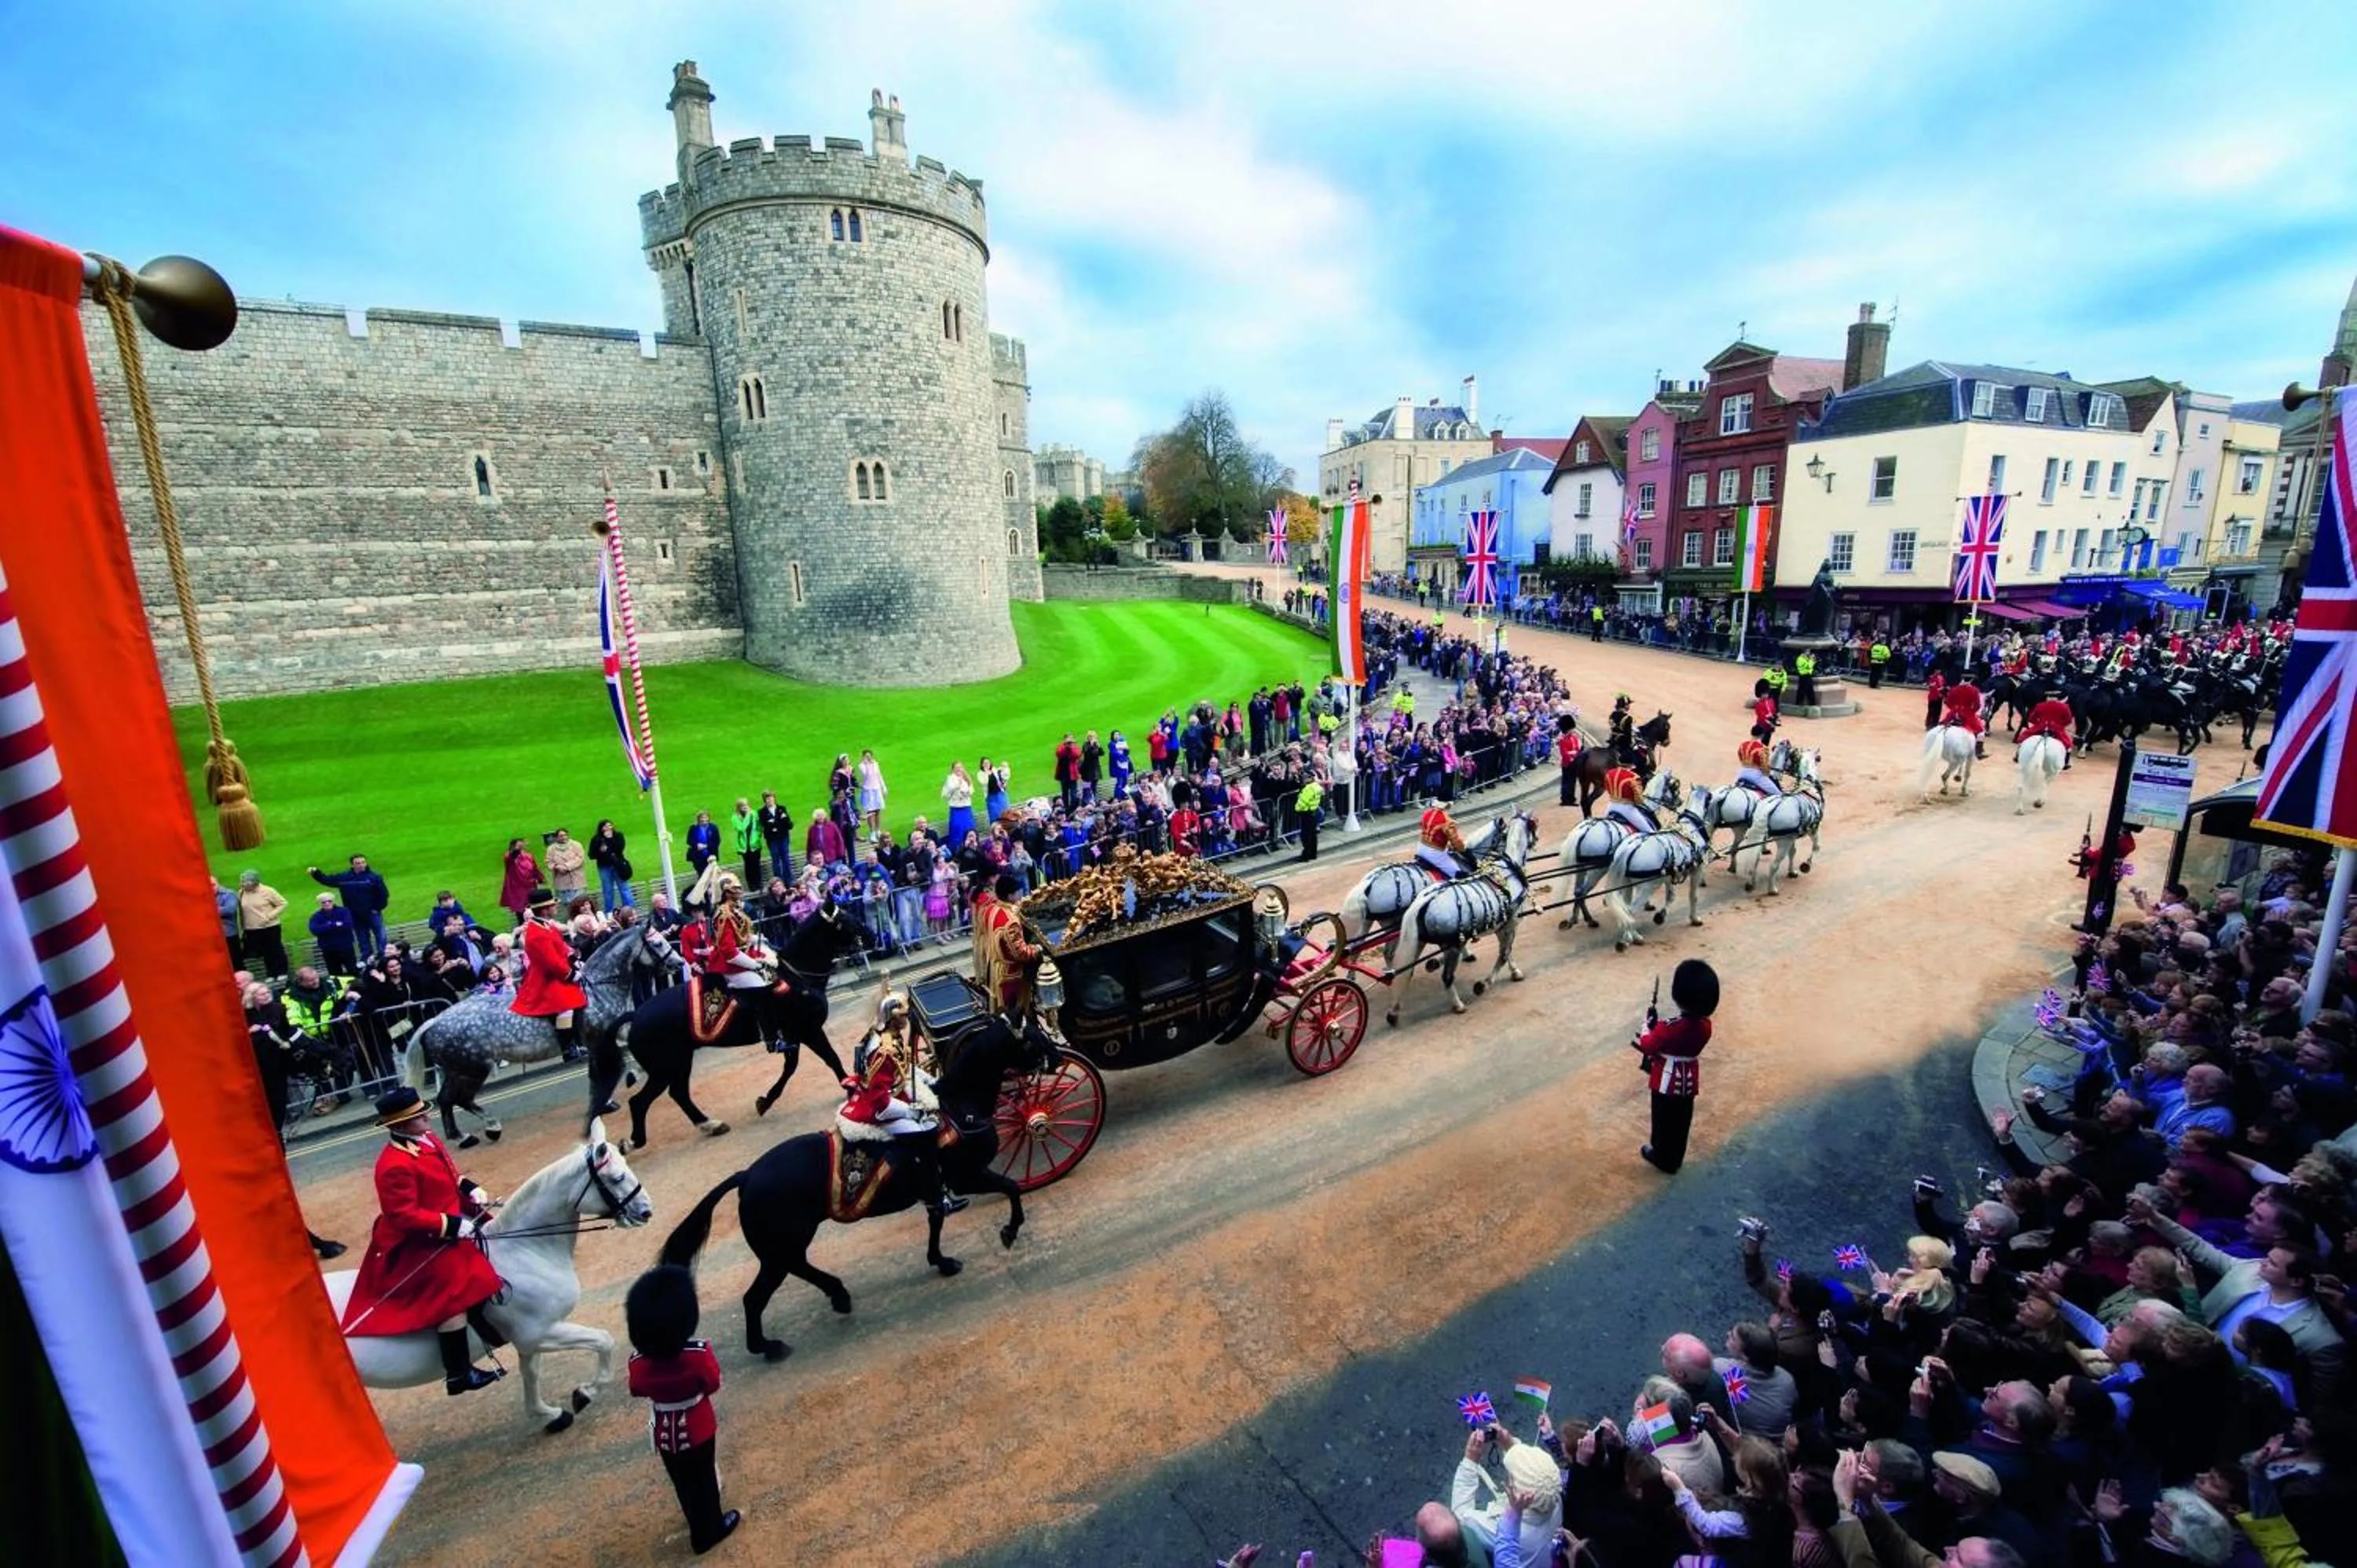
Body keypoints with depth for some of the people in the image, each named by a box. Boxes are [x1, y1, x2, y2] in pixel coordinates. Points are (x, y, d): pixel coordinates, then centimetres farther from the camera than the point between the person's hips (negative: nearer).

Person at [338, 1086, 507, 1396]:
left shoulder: (426, 1139, 0)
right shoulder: (395, 1166, -28)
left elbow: (447, 1175, 14)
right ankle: (458, 1375, -9)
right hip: (413, 1243, -10)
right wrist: (452, 1225, -27)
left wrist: (470, 1189, -2)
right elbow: (404, 1215, -28)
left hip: (449, 1220, 10)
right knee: (454, 1289, -18)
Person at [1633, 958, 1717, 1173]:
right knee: (1682, 1121, 22)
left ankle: (1662, 1158, 36)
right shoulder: (1705, 1026, -13)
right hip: (1689, 1081, 5)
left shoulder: (1669, 1028, -33)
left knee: (1664, 1121, 17)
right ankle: (1675, 1158, 40)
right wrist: (1658, 1028, 2)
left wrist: (1647, 1029, 1)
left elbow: (1647, 1045, -16)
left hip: (1667, 1083, -5)